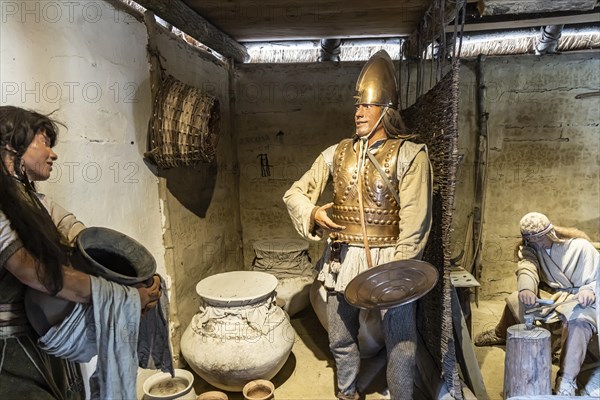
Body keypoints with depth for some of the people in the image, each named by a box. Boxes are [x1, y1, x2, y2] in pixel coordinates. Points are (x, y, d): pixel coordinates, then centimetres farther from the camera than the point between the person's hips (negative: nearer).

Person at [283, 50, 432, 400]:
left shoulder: (409, 155, -7)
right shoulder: (337, 154, 5)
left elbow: (415, 222, -12)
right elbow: (295, 192, 8)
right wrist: (312, 213, -12)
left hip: (389, 259, -4)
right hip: (342, 259, 4)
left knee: (402, 346, 4)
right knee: (341, 340, 19)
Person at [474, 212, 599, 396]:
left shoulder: (580, 246, -15)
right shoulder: (529, 248, -4)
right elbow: (527, 268, -24)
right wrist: (526, 288, -46)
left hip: (578, 298, -5)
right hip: (549, 295, 5)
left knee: (578, 323, -35)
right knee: (515, 301, -3)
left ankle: (566, 381, -28)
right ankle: (501, 334, 29)